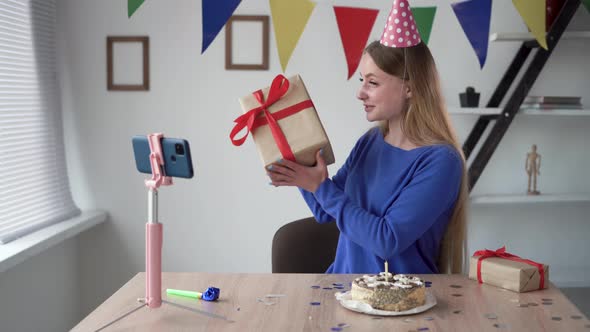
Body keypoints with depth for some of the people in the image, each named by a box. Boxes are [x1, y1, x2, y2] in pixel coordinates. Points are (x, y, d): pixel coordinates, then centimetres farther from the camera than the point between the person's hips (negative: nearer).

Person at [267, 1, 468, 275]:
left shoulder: (440, 161, -14)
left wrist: (321, 187, -16)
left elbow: (388, 240, -19)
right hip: (344, 285, 5)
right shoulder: (370, 141, 5)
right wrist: (302, 171, -3)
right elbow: (325, 211, 13)